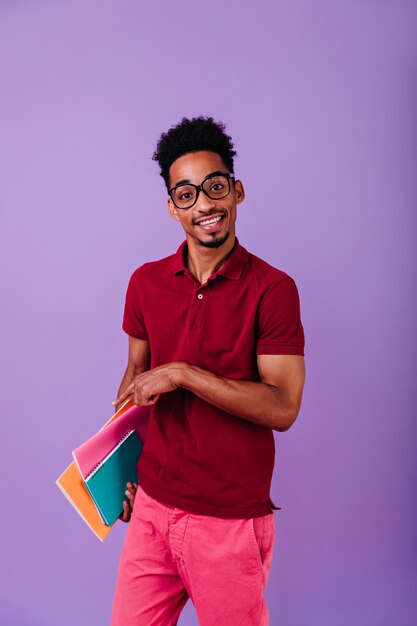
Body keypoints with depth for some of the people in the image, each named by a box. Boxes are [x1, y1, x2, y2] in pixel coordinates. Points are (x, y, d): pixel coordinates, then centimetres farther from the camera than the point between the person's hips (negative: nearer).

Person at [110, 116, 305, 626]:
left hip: (231, 520, -3)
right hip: (152, 506, 4)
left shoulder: (272, 289, -12)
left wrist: (182, 373, -20)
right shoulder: (147, 282, 3)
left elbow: (283, 408, -17)